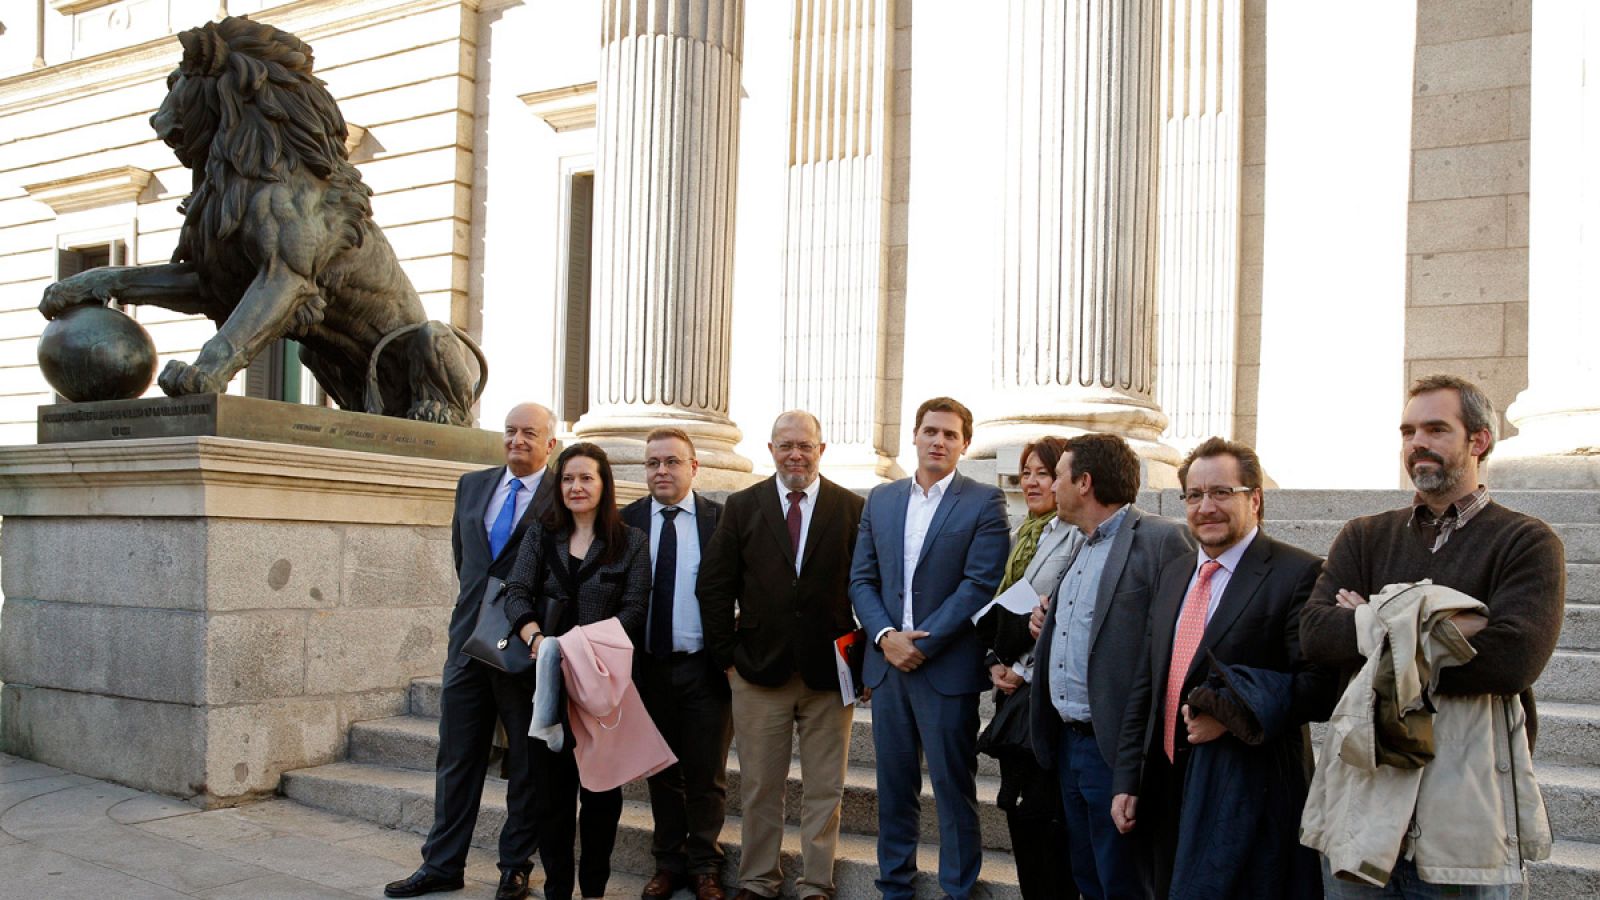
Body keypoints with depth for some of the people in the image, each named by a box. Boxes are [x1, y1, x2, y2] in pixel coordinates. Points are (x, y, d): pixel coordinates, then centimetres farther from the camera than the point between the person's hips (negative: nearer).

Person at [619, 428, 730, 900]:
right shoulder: (627, 521, 3)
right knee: (661, 772, 14)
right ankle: (668, 862, 27)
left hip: (704, 667, -2)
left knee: (706, 773, 8)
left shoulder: (721, 519, -3)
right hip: (649, 666, 2)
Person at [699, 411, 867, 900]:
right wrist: (727, 655, -1)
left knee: (824, 791, 8)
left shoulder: (853, 509, 1)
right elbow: (715, 585, 4)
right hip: (759, 671, 1)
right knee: (758, 788, 9)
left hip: (829, 672, 0)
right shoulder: (742, 507, 4)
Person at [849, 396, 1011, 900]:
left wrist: (923, 644, -14)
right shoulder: (880, 500, 11)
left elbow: (979, 585, -11)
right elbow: (861, 579, 8)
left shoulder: (984, 503, -3)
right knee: (894, 787, 13)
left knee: (954, 790, 4)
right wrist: (885, 636, -8)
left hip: (948, 667, -4)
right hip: (888, 663, 4)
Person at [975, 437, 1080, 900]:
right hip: (1011, 689, 8)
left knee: (1043, 811, -2)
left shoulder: (1077, 536, -11)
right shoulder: (1020, 536, 15)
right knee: (1017, 807, 11)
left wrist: (1025, 670, -13)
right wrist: (996, 662, 4)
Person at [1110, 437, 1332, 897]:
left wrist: (1232, 711, -23)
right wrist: (1128, 778, 10)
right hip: (1169, 790, 6)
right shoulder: (1175, 573, 12)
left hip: (1247, 798, -6)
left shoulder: (1298, 573, -10)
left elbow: (1320, 684, -16)